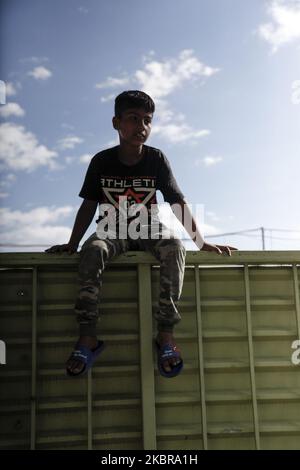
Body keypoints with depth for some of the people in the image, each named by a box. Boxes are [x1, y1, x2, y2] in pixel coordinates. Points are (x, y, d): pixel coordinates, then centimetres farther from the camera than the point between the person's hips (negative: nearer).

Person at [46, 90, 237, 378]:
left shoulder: (156, 159, -3)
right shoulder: (101, 161, -3)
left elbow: (178, 203, -3)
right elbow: (89, 206, 1)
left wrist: (201, 242, -8)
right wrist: (72, 244, -8)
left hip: (149, 229, 0)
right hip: (113, 231, 0)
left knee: (175, 248, -33)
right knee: (92, 251, -34)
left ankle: (165, 333, -31)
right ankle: (87, 337, -32)